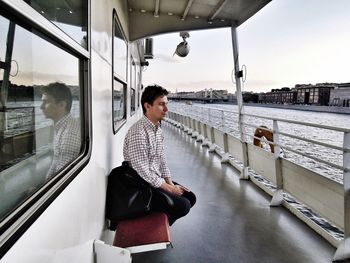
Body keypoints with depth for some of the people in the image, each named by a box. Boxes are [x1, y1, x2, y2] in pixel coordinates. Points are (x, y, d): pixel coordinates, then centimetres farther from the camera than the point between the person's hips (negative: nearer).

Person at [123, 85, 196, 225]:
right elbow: (143, 172, -26)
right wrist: (169, 188, -16)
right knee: (183, 205, -17)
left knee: (190, 197, 7)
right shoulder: (138, 133, -25)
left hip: (157, 180, 9)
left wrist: (171, 183, -1)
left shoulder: (158, 129, 6)